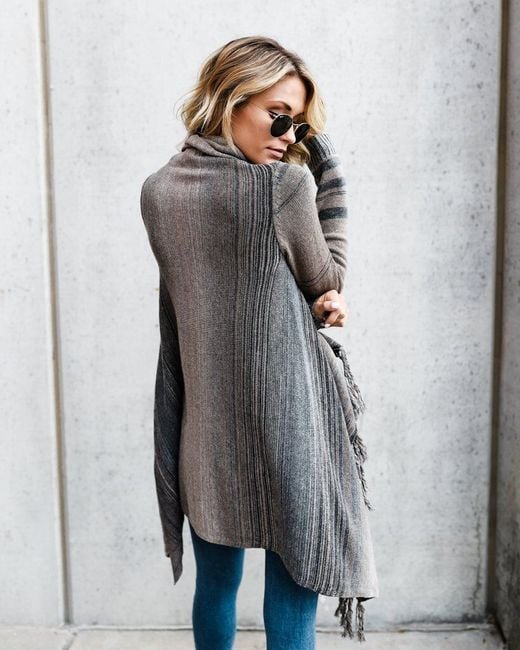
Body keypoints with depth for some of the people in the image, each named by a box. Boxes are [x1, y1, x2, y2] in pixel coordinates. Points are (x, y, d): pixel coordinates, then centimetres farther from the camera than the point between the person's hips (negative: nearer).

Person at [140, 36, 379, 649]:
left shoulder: (156, 191, 3)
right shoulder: (286, 186, -16)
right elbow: (325, 283, 1)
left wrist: (313, 298, 0)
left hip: (200, 430, 6)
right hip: (284, 430, -6)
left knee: (215, 588, 22)